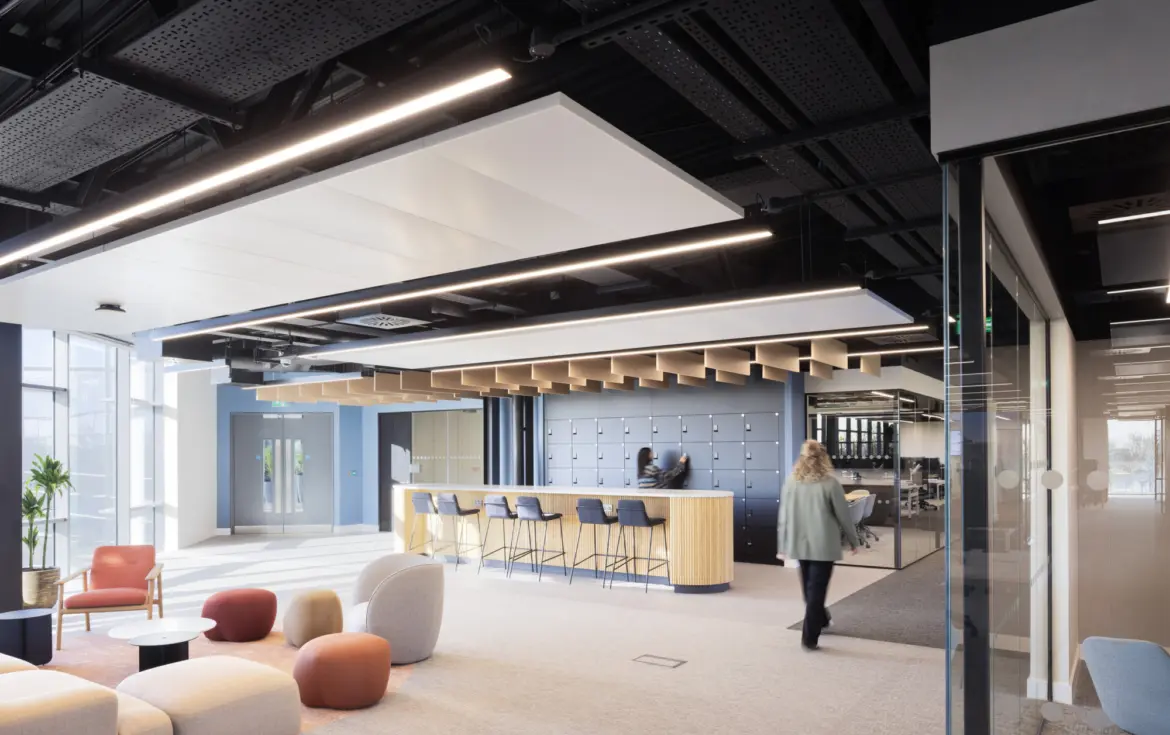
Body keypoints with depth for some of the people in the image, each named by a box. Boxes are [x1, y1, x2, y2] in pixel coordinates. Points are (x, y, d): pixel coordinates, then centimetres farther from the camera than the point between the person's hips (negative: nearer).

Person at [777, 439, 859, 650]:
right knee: (816, 589, 2)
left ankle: (821, 619, 43)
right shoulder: (830, 483, -12)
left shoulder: (791, 482, -3)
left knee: (809, 587, 21)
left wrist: (782, 545, 10)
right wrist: (854, 541, 8)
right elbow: (843, 516, -6)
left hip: (799, 544, 4)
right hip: (823, 545, -4)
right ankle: (809, 637, 2)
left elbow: (784, 516, 2)